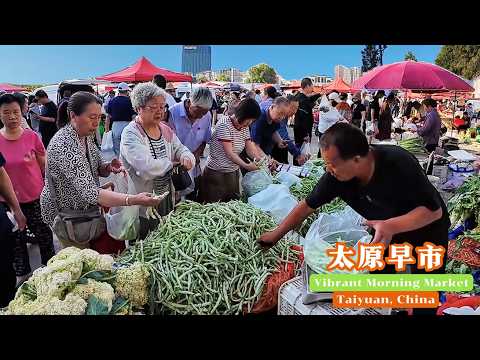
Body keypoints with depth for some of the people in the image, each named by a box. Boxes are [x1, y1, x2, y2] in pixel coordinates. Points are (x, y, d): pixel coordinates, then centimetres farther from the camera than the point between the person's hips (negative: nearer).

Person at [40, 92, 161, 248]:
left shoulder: (86, 135, -6)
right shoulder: (64, 145, -32)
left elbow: (95, 168, 6)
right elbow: (89, 192, -40)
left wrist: (108, 168, -18)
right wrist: (133, 200, -50)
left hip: (84, 208, 7)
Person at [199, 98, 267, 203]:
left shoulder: (245, 127, 5)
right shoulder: (224, 124, -17)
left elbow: (251, 150, 1)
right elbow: (229, 153, -22)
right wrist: (246, 165, -29)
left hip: (234, 173, 7)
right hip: (217, 173, -7)